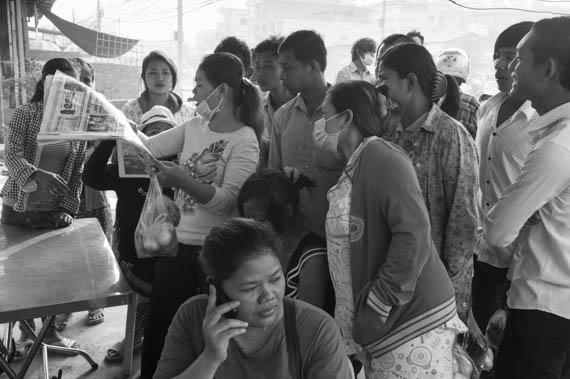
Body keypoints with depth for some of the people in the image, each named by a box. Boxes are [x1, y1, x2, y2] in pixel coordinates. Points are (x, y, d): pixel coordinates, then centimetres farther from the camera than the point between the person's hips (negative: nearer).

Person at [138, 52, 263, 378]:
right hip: (178, 243, 6)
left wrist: (183, 181, -31)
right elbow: (150, 146, 6)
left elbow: (227, 202, -21)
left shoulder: (244, 140, -14)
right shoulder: (194, 127, 6)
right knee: (160, 326, 14)